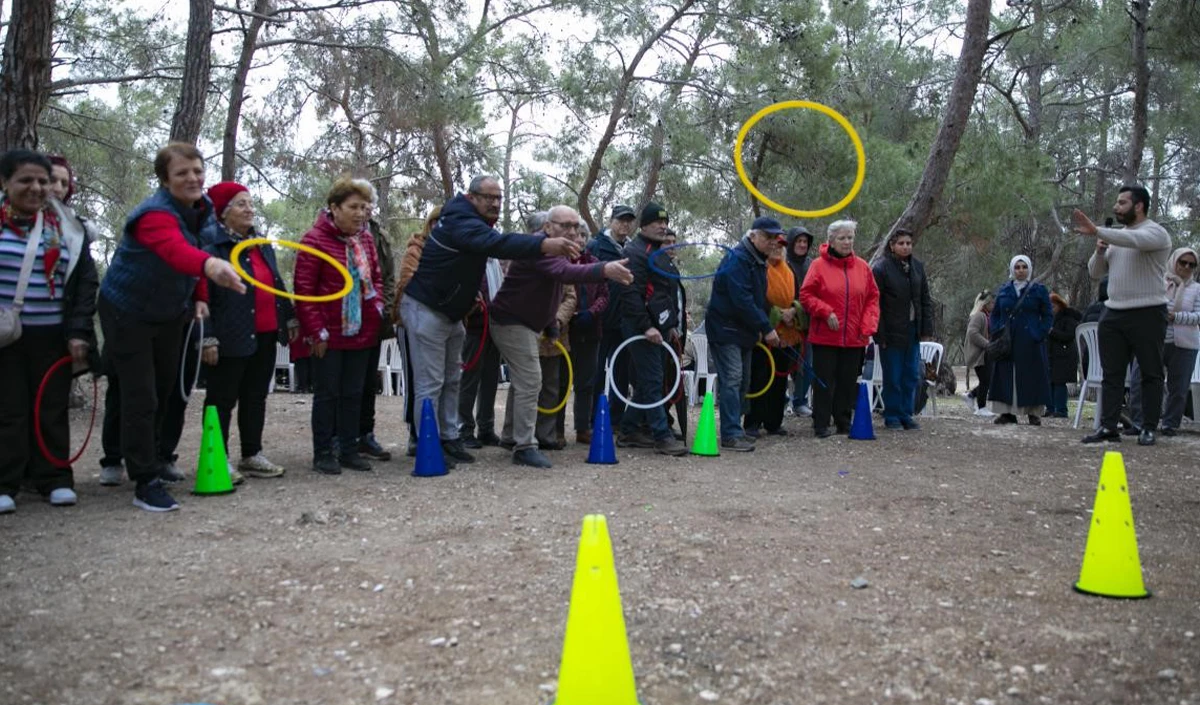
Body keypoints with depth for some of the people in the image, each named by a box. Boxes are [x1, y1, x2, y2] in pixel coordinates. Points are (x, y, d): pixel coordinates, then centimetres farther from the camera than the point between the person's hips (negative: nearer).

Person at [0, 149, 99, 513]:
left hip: (53, 335, 1)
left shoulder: (67, 227, 6)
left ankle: (55, 478, 13)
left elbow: (86, 281, 5)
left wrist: (78, 331, -4)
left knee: (52, 408, 6)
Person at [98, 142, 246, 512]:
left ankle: (148, 457, 40)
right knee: (141, 397, -10)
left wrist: (196, 298, -1)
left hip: (170, 313, 8)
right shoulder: (155, 214, -30)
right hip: (127, 312, -8)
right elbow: (175, 250, -54)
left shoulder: (204, 210, -5)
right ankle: (145, 483, -3)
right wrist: (209, 264, -74)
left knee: (164, 390, 19)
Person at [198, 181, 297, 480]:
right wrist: (208, 338, -19)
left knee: (256, 397, 14)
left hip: (265, 336, 8)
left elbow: (277, 285, 22)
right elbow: (202, 296, -15)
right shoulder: (212, 246, -10)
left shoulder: (261, 245, 16)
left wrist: (290, 318, 18)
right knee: (222, 400, 2)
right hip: (231, 339, -8)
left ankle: (252, 455, 24)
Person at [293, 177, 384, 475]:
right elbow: (304, 290, -13)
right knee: (327, 393, 3)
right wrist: (316, 331, -14)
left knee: (353, 393, 11)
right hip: (329, 335, -6)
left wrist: (377, 305, 1)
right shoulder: (315, 239, -12)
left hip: (361, 332, 6)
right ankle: (323, 453, 13)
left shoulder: (365, 238, 7)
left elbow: (376, 277, 18)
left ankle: (349, 449, 21)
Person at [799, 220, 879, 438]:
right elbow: (806, 295, -5)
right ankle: (821, 424, 8)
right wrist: (826, 312, -16)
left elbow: (873, 298, 9)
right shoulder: (819, 265, -4)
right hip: (825, 336, -3)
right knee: (825, 381, 0)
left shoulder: (863, 267, 6)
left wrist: (868, 327, -2)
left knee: (848, 382, 10)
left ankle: (843, 422, 22)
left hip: (855, 338, 4)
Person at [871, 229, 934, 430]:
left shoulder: (918, 266, 8)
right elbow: (875, 304, -10)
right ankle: (892, 416, 13)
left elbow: (926, 300, 12)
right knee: (892, 376, 2)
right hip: (892, 332, -5)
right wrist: (880, 334, -14)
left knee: (912, 375, 9)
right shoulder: (881, 268, -9)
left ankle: (906, 414, 20)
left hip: (913, 331, 5)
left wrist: (927, 329, 5)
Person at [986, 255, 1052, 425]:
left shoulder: (1039, 290, 4)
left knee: (1031, 376, -2)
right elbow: (995, 314, 15)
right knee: (1005, 376, 1)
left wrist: (1039, 335, -11)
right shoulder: (1003, 290, 11)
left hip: (1030, 343, -3)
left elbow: (1048, 316, 2)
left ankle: (1034, 413, 3)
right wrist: (996, 333, 0)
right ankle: (1007, 412, 5)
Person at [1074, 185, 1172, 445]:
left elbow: (1134, 240, -30)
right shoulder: (1115, 238, 15)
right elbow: (1095, 273, 16)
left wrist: (1096, 231, -37)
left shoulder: (1155, 232, -7)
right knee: (1112, 374, 5)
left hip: (1147, 314, -7)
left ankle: (1148, 429, 8)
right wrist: (1099, 251, -3)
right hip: (1114, 314, 7)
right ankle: (1108, 427, 8)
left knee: (1151, 373, 3)